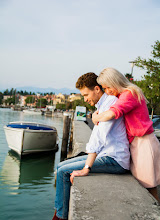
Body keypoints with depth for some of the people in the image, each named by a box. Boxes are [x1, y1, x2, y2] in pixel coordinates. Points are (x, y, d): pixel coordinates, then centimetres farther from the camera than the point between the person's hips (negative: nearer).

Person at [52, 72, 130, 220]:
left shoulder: (111, 102, -17)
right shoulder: (101, 106, 16)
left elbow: (99, 137, -25)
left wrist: (86, 169, -25)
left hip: (114, 160, -10)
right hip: (105, 156, 10)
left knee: (64, 172, -12)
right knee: (61, 166, 8)